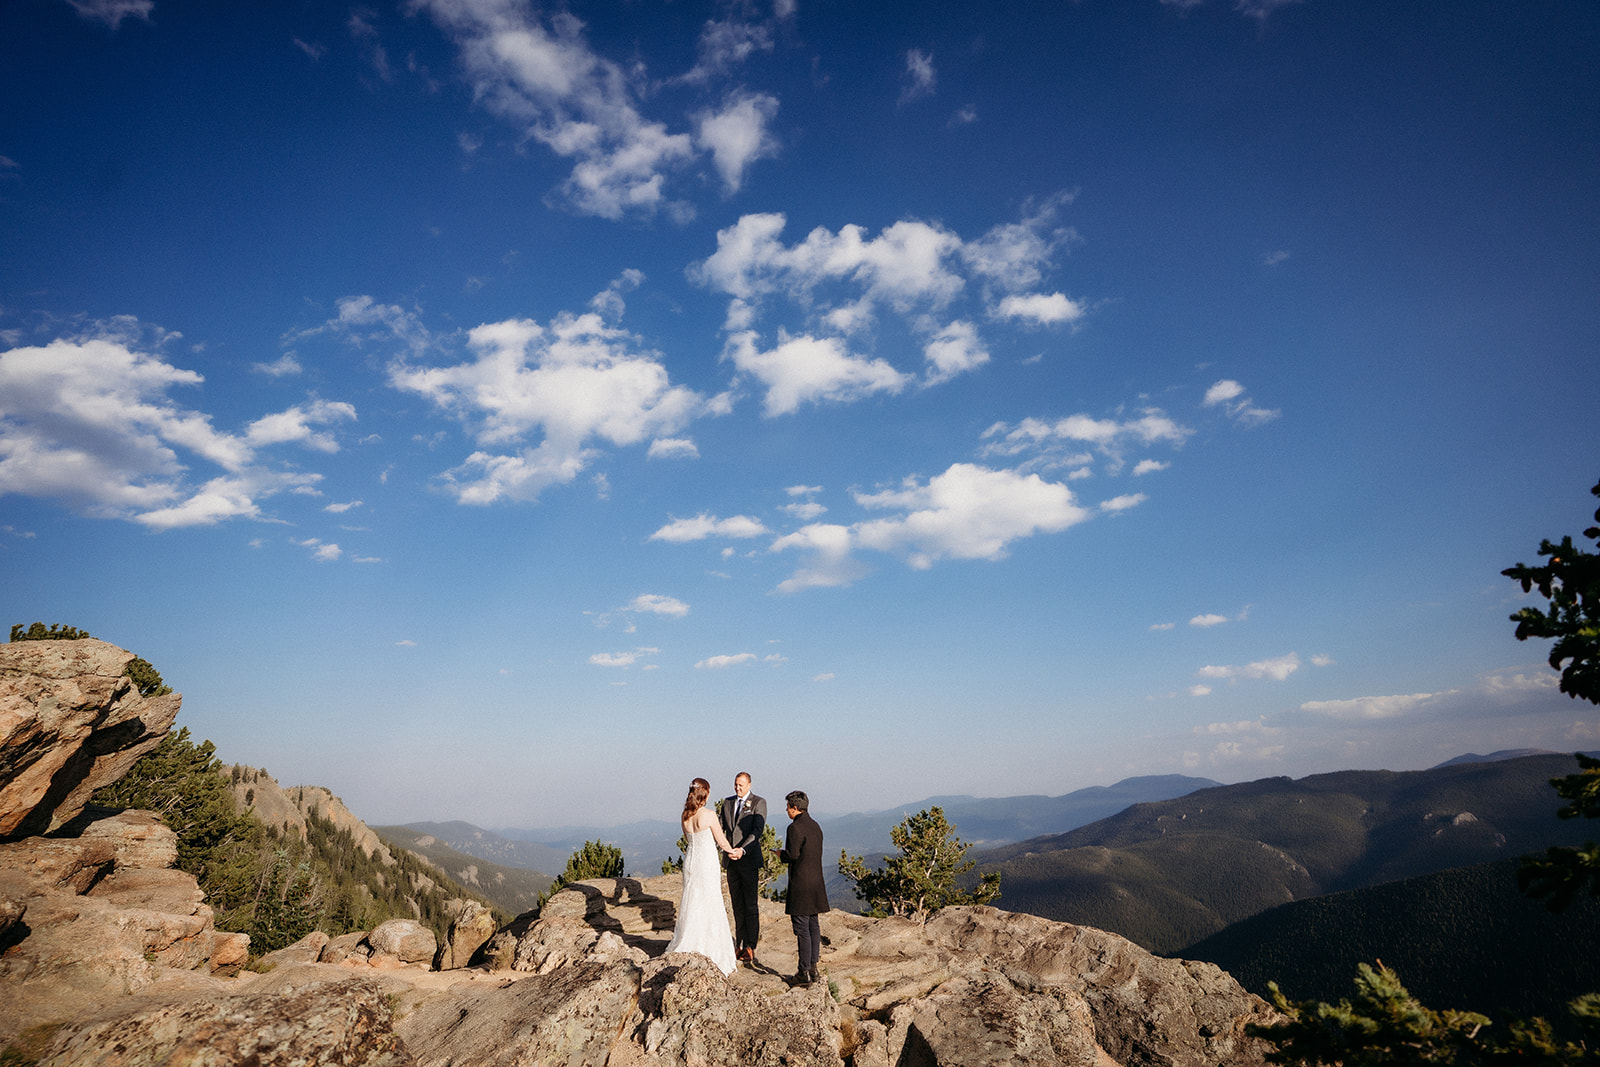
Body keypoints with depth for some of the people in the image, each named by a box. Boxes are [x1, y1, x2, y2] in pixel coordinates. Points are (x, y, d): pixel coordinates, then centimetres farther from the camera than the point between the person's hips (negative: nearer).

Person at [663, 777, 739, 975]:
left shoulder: (685, 815, 1)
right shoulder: (708, 815, -17)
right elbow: (722, 842, -8)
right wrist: (733, 851, 12)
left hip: (690, 860, 6)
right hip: (706, 862, -6)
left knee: (691, 903, 17)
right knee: (709, 905, 5)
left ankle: (686, 947, 26)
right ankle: (709, 950, 13)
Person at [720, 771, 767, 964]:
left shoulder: (759, 803, -6)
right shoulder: (728, 803, 11)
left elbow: (757, 830, -14)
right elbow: (722, 828, 14)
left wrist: (743, 849, -26)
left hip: (749, 860, -5)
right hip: (731, 861, 5)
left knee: (751, 905, 0)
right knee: (737, 905, 11)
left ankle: (750, 947, 7)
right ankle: (740, 945, 19)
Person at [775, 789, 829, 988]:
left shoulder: (795, 827, -16)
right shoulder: (815, 826, 11)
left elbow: (793, 855, -20)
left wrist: (781, 853, 0)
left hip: (801, 884, -9)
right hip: (816, 881, 9)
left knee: (802, 928, -2)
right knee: (813, 925, 14)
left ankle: (804, 972, 3)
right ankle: (813, 968, 20)